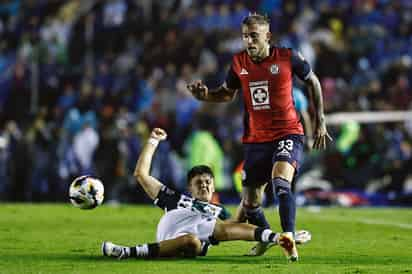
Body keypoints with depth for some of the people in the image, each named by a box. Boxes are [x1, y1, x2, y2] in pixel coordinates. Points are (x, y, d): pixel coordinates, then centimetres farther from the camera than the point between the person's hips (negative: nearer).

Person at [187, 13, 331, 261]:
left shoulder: (288, 57, -10)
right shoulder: (239, 62, 0)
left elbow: (313, 82, 6)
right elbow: (227, 93, 16)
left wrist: (320, 121, 7)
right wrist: (205, 95, -5)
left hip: (288, 133, -4)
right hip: (256, 139, 4)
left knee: (281, 182, -30)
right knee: (250, 202, 7)